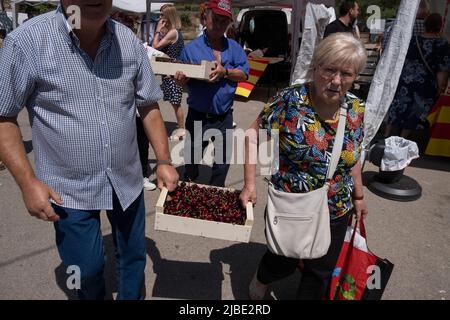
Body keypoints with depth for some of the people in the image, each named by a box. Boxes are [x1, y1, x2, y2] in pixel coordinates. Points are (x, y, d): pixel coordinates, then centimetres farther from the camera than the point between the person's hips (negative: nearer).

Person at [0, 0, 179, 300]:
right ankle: (94, 295, 46)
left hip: (127, 180, 3)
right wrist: (28, 182, -13)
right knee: (87, 268, 12)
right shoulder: (26, 42, -16)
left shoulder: (128, 41, -5)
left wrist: (164, 161, -1)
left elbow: (149, 104, 4)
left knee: (134, 255, 18)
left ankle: (131, 296, 47)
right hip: (69, 189, -3)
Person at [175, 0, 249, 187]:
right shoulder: (192, 48, -4)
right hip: (198, 116, -2)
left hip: (225, 117, 2)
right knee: (192, 160, 14)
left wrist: (225, 72, -21)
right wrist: (181, 78, -25)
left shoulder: (234, 47, 4)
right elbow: (184, 81, -2)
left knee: (223, 161, 15)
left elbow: (244, 74, -3)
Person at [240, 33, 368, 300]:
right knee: (282, 262, 19)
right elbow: (254, 134, -14)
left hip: (336, 213, 4)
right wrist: (250, 184, -18)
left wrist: (358, 195, 14)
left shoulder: (356, 109, -5)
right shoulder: (290, 101, -20)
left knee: (321, 273, 19)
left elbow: (353, 156, 8)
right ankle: (260, 283, 54)